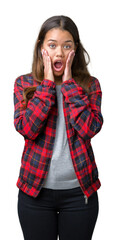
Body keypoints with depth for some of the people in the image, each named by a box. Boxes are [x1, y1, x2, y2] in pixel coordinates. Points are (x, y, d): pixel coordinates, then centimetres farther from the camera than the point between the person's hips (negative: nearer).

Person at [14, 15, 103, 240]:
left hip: (79, 190, 0)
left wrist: (69, 83, -14)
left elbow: (89, 129, -16)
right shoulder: (24, 83, 0)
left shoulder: (90, 85, -1)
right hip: (36, 188, 0)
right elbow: (26, 128, -15)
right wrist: (47, 83, -14)